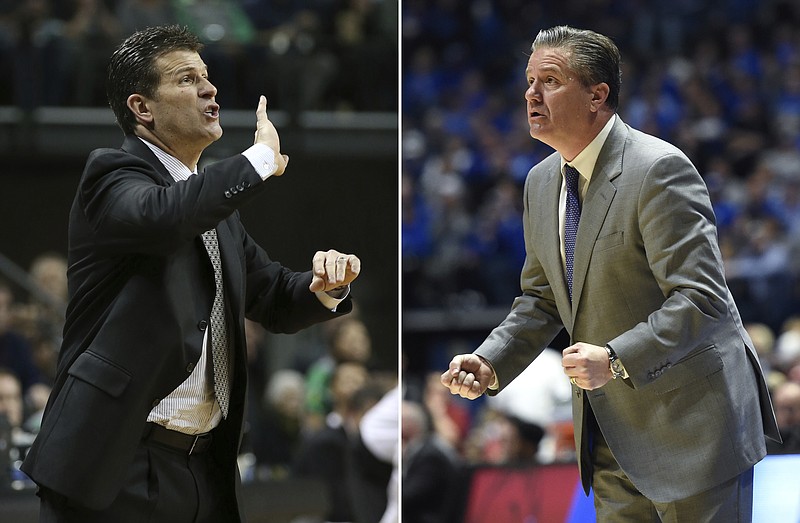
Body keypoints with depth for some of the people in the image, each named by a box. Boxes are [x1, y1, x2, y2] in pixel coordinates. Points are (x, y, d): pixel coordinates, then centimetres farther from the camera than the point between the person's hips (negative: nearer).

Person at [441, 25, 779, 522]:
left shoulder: (659, 171, -18)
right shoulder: (542, 182, 8)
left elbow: (701, 299, -24)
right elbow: (542, 298, 18)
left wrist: (615, 360, -33)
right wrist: (489, 363, 1)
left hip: (689, 422, -8)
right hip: (611, 434, 8)